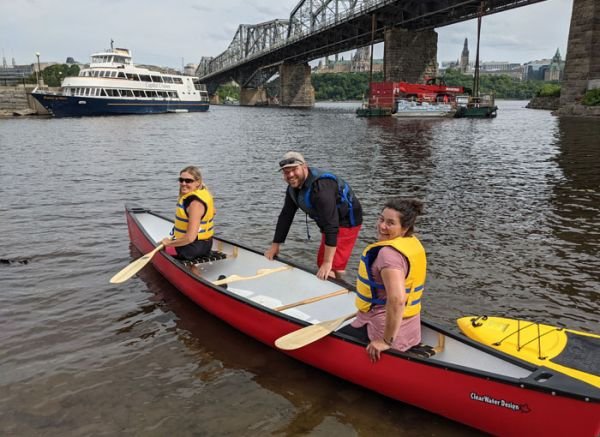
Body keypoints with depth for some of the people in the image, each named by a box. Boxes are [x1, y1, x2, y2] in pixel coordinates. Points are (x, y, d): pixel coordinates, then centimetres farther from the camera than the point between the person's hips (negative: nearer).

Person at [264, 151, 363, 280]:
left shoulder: (321, 186, -33)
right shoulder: (293, 187, -4)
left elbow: (331, 223, -38)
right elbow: (286, 216, 4)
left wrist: (328, 262, -39)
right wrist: (275, 247, 3)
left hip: (346, 222, -9)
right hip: (328, 224, 9)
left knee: (330, 271, -16)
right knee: (321, 263, 17)